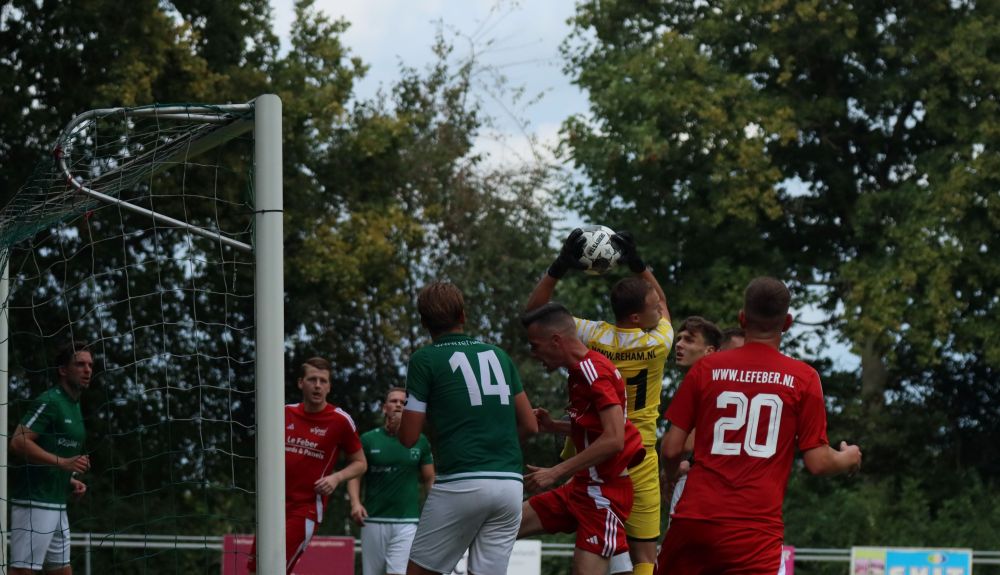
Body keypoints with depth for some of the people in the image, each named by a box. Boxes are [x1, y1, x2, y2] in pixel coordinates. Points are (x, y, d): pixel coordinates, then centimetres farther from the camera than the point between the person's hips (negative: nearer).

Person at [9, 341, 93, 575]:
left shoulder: (74, 407, 18)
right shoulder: (49, 402, -11)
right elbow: (19, 442, -22)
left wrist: (70, 481, 11)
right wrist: (62, 463, -26)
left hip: (57, 504, 10)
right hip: (34, 503, -10)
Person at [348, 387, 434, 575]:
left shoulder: (420, 442, 6)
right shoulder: (369, 439, 5)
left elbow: (429, 480, 10)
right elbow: (355, 474, 6)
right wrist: (355, 503, -12)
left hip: (407, 522, -1)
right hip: (373, 521, 1)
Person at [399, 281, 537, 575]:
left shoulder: (424, 359, 1)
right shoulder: (498, 355, 16)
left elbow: (409, 437, -1)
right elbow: (530, 425, 16)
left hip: (461, 484, -4)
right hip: (510, 483, 4)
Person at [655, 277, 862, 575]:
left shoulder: (706, 369, 4)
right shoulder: (803, 378, 0)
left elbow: (672, 448, 5)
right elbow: (817, 461, 1)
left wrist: (671, 477, 28)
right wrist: (848, 458, 23)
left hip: (695, 518, 2)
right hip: (756, 528, -2)